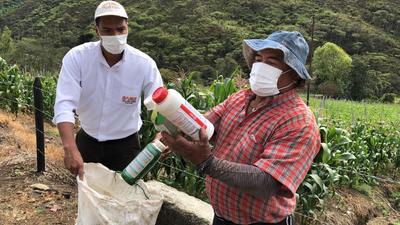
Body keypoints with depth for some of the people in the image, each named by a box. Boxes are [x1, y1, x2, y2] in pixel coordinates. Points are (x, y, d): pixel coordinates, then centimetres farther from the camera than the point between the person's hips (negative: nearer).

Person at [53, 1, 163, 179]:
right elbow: (65, 104, -26)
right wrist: (70, 148, -41)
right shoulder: (77, 57, -18)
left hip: (125, 145, -1)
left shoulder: (145, 64, -17)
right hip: (87, 142, 1)